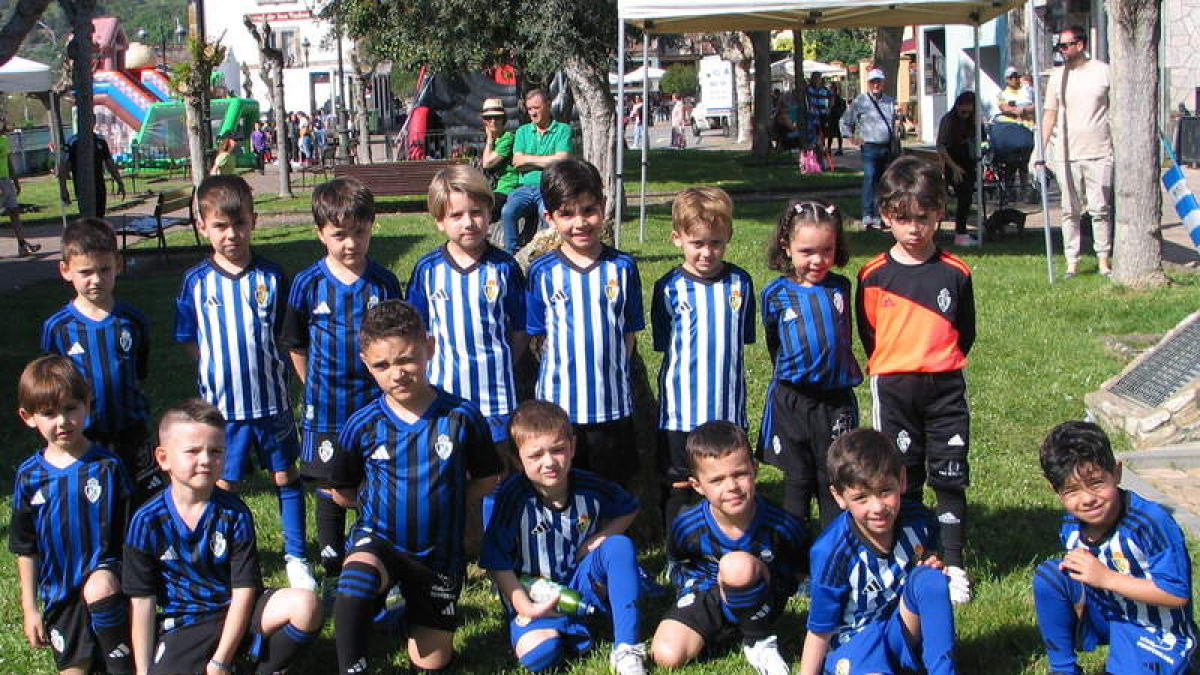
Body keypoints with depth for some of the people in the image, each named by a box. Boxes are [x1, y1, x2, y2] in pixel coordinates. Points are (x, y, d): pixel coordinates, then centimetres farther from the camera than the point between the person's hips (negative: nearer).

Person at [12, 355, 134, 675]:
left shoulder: (107, 467, -8)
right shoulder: (29, 476, 0)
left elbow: (130, 534, -4)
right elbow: (25, 549, 7)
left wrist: (122, 580, -9)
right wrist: (30, 608, 7)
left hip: (105, 574, -3)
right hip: (60, 594, 3)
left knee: (99, 588, -36)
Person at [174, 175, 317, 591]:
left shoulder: (271, 277, -4)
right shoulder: (197, 282, -4)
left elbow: (287, 335, 6)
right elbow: (190, 341, 5)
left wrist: (266, 367, -1)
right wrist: (221, 372, 0)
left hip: (272, 400, 0)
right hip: (221, 403, 0)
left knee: (286, 477, 11)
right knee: (223, 486, 8)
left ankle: (296, 558, 24)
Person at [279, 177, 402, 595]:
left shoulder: (384, 283, -3)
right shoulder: (308, 285, -6)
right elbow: (295, 345, 6)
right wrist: (316, 389, 7)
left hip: (376, 406, 0)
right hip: (326, 412, 0)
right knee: (330, 493, 11)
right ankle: (333, 574, 24)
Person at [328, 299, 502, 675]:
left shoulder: (461, 417, -10)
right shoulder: (362, 425, -7)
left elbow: (487, 479, 4)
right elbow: (342, 493, 9)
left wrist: (443, 498, -3)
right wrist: (381, 503, 0)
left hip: (438, 555, 1)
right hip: (377, 543, -1)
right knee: (359, 570, -38)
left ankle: (409, 604, 39)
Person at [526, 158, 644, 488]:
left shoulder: (622, 267, -1)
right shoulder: (542, 272, -3)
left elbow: (629, 333, 4)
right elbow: (539, 337, 2)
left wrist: (612, 372, -2)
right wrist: (564, 371, -6)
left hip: (612, 405, 1)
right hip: (559, 403, 0)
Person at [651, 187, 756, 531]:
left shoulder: (740, 283, 1)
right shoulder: (669, 288, -5)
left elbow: (743, 338, 10)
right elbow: (664, 346, 1)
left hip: (729, 410, 2)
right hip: (680, 411, -1)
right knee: (677, 489, 9)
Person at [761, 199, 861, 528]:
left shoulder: (840, 288, 2)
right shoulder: (776, 294, -3)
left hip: (837, 398, 1)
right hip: (791, 399, -1)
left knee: (834, 480, 9)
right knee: (797, 478, 8)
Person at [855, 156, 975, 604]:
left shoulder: (954, 273, -1)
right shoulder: (873, 276, -2)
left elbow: (966, 332, 9)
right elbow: (867, 333, 8)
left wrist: (939, 364, 4)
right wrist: (891, 370, 4)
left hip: (945, 388, 0)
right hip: (892, 388, 0)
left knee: (950, 478, 2)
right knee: (901, 481, 8)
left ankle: (953, 565, 13)